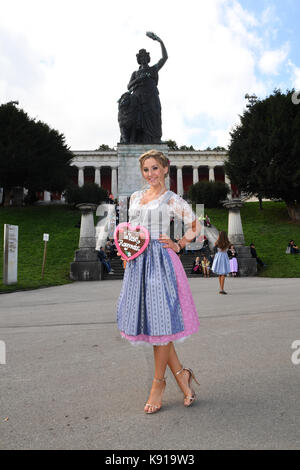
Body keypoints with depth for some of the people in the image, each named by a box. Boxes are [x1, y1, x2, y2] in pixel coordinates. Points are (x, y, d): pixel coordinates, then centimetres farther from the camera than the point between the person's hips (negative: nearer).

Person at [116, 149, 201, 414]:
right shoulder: (135, 197, 16)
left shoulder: (172, 200, 0)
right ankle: (181, 373, 21)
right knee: (145, 319, 6)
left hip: (161, 262, -6)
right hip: (137, 263, 6)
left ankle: (159, 382, 18)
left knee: (159, 321, -2)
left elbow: (197, 227, 3)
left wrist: (178, 246, -5)